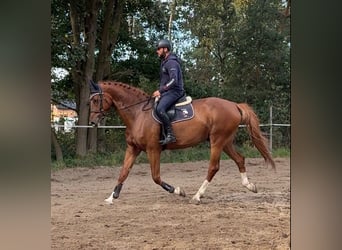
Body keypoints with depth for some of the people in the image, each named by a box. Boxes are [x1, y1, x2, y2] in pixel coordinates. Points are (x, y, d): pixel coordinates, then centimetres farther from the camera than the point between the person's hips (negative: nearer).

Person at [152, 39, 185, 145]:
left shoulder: (171, 62, -14)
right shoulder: (164, 61, 19)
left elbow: (173, 81, -25)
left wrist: (160, 90, -24)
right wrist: (160, 91, 14)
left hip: (174, 91, -11)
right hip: (167, 92, 11)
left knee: (159, 109, -31)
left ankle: (170, 135, -31)